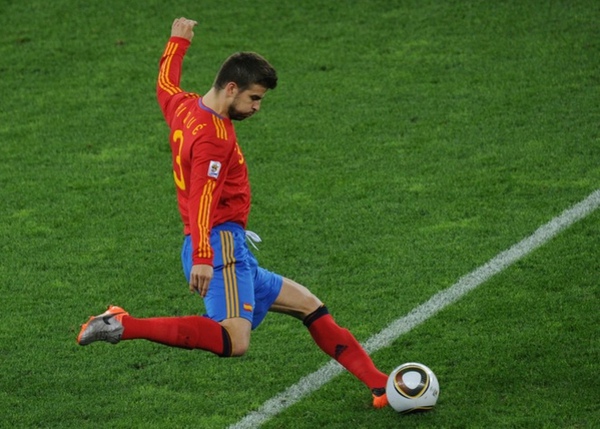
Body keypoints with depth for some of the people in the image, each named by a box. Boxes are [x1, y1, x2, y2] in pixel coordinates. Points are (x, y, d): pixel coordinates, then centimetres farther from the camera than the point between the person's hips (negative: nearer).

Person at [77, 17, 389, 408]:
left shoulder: (184, 107, 14)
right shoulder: (213, 135, -14)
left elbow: (165, 84, 38)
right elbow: (202, 198, -27)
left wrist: (179, 41, 53)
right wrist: (202, 257, -37)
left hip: (235, 257, 11)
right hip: (221, 245, -11)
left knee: (310, 307, 14)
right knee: (234, 342, -29)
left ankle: (379, 384, 13)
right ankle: (124, 327, -25)